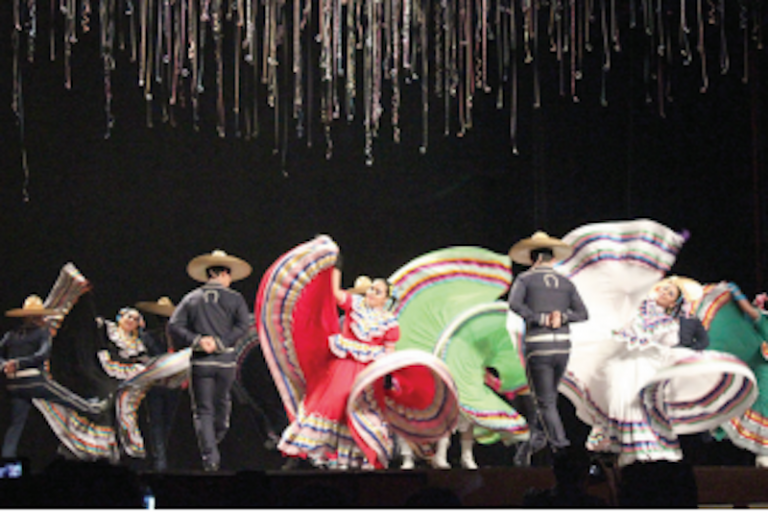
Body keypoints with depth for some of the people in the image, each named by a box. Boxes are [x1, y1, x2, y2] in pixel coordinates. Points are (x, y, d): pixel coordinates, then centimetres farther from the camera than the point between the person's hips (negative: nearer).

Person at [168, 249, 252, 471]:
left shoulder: (191, 299, 9)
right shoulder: (235, 299, 4)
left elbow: (174, 326, -2)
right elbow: (242, 326, -9)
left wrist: (197, 341, -7)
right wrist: (220, 343, -10)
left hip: (200, 362, 1)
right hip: (226, 361, -1)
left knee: (203, 411, 2)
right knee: (222, 403, 20)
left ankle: (209, 455, -8)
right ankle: (217, 439, 29)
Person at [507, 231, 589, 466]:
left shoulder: (525, 278, 3)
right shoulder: (565, 283, 14)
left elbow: (514, 304, -16)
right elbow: (582, 313, 5)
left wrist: (539, 320, -11)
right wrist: (562, 318, -5)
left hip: (537, 345, -4)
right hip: (563, 344, 4)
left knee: (546, 403, -2)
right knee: (549, 396, 18)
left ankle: (561, 446, -12)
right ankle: (534, 440, 19)